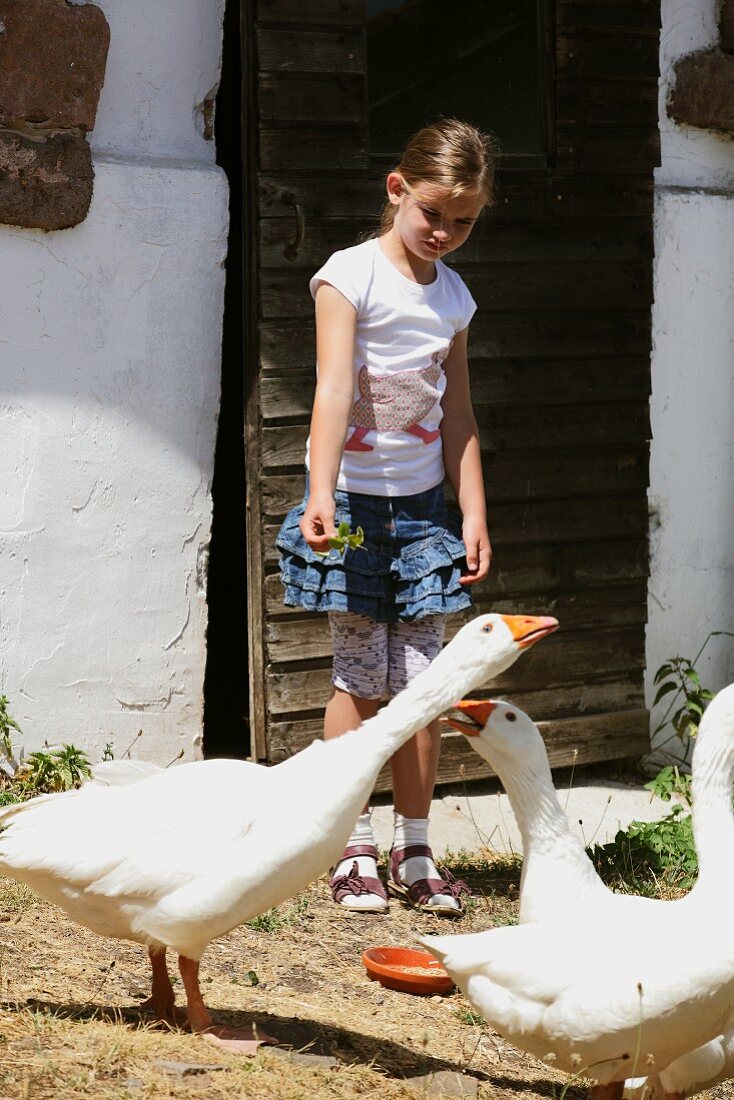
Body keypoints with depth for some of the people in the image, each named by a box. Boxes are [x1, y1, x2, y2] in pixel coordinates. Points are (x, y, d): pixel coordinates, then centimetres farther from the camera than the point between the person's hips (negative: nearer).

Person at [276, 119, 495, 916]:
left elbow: (457, 415, 13)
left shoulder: (452, 296, 8)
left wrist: (473, 513, 7)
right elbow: (334, 388, -21)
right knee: (360, 679, -3)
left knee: (421, 681, 3)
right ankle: (353, 852, 7)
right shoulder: (351, 275, -9)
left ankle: (414, 855, 12)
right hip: (353, 494, -5)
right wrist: (321, 494, -32)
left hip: (422, 501, 5)